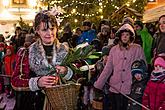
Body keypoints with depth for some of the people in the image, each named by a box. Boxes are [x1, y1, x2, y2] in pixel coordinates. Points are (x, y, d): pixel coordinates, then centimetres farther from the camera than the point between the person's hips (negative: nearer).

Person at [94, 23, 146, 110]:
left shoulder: (137, 49, 0)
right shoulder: (114, 49, 7)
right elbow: (107, 69, 7)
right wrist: (98, 84, 1)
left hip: (130, 89, -2)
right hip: (115, 88, 2)